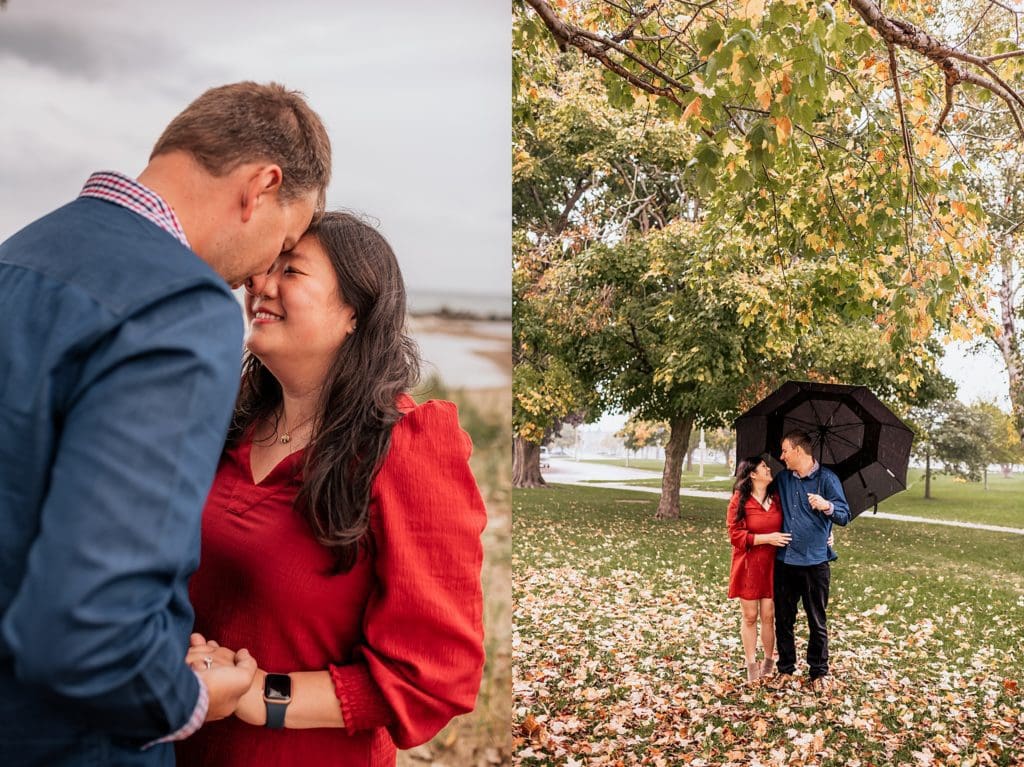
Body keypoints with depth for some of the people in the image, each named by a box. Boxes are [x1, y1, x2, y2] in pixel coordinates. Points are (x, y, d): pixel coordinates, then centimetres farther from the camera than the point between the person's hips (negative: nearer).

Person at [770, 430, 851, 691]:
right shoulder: (782, 479, 11)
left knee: (817, 621, 6)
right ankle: (785, 668, 21)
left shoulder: (826, 478, -5)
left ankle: (819, 672, 18)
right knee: (783, 619, 9)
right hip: (784, 560, 4)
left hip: (815, 562, -4)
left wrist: (827, 506, -30)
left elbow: (845, 516, -11)